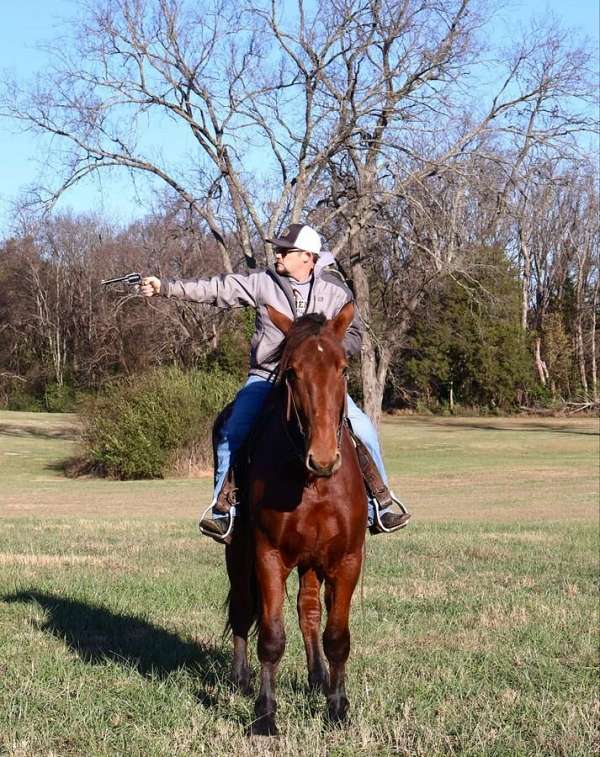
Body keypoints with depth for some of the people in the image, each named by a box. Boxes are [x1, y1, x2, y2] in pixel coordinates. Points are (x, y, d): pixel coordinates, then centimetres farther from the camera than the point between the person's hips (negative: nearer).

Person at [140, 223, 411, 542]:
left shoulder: (335, 292, 3)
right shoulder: (262, 283, 2)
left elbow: (354, 337, 7)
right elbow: (216, 289, -2)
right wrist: (165, 287, -9)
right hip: (266, 377, 0)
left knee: (363, 430, -14)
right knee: (232, 433, -21)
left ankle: (381, 501, 2)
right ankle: (222, 507, -8)